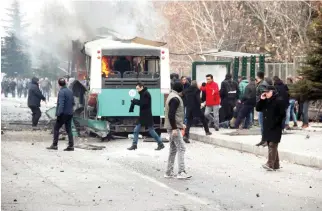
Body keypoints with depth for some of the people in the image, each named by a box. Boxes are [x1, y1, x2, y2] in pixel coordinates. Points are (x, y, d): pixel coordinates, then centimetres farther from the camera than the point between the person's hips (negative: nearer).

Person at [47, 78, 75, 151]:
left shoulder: (61, 92, -15)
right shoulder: (70, 91, 10)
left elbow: (61, 104, -23)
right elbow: (73, 103, 15)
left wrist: (58, 113, -24)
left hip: (63, 114, -7)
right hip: (70, 113, 7)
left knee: (56, 128, 3)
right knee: (68, 129, 9)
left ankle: (55, 145, 2)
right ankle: (71, 146, 5)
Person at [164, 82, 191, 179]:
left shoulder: (172, 96, 16)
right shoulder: (175, 99, -16)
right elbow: (171, 115, -23)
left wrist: (181, 124, 24)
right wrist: (174, 128, -24)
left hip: (173, 127, 10)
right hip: (174, 127, -10)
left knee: (173, 149, 13)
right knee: (181, 148, -10)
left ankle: (169, 172, 16)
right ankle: (181, 172, -14)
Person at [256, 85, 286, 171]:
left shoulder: (279, 100, -11)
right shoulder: (266, 101, 15)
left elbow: (282, 114, -15)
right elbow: (258, 108, 16)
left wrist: (274, 122, -19)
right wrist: (261, 100, 2)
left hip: (275, 128, -9)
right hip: (267, 127, 9)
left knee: (272, 145, -12)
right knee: (271, 145, 11)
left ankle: (270, 164, -17)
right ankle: (276, 164, 17)